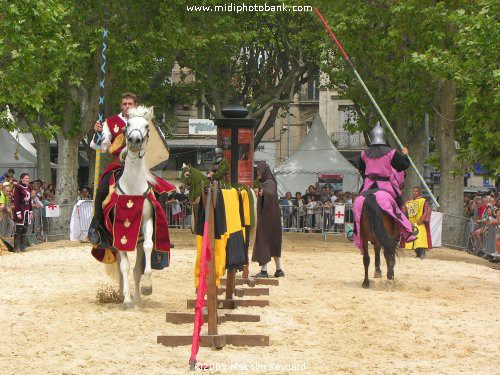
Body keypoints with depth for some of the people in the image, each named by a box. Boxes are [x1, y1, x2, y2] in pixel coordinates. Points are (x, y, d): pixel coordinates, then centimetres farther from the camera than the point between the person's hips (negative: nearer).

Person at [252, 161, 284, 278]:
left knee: (264, 241, -8)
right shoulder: (266, 182, 13)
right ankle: (279, 269, 14)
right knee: (273, 242, 11)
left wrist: (264, 192, -57)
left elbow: (271, 193, -39)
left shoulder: (268, 183, -16)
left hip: (267, 217, -10)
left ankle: (264, 270, -8)